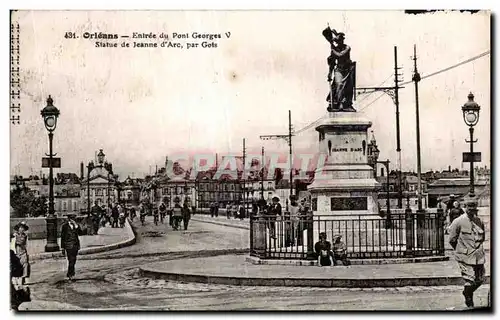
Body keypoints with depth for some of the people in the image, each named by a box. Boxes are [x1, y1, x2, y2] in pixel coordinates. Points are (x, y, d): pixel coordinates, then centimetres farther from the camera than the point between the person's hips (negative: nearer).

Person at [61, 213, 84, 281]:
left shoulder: (76, 225, 10)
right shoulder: (64, 226, -1)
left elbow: (80, 233, -2)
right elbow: (62, 237, 1)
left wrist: (76, 226, -13)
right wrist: (62, 248, -1)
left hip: (75, 245, 4)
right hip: (68, 245, -4)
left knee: (73, 260, 9)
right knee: (71, 260, -12)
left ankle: (71, 273, 24)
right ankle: (70, 274, -5)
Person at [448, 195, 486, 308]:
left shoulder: (479, 221, 6)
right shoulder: (458, 222, -10)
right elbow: (452, 240, -1)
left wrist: (478, 248, 14)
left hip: (479, 256, 5)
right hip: (465, 257, -5)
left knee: (480, 280, 11)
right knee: (470, 280, -5)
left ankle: (467, 292, 39)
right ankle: (469, 299, 21)